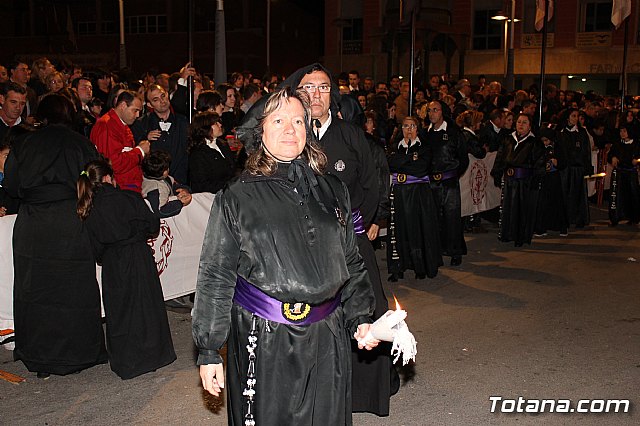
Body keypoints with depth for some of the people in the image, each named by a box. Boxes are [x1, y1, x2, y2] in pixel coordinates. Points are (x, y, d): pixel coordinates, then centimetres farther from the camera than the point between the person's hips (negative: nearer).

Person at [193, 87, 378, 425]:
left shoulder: (332, 191, 7)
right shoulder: (236, 198, -5)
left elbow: (351, 262, 14)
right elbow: (215, 277, -4)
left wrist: (360, 317, 5)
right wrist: (208, 350, -5)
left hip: (327, 338, 4)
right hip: (262, 339, -3)